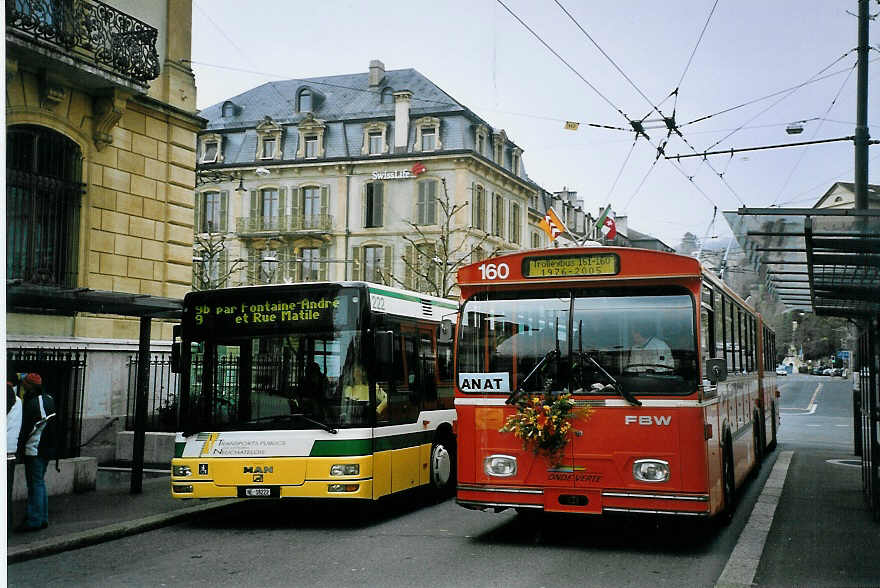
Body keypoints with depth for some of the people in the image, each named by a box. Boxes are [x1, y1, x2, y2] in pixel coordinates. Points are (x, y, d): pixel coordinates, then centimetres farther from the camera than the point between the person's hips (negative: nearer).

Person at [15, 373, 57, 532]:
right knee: (40, 482, 16)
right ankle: (43, 519, 20)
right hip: (47, 450, 9)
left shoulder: (32, 404, -17)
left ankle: (34, 520, -1)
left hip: (34, 450, -9)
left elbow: (26, 429, -16)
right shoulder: (50, 400, 10)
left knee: (35, 484, -4)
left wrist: (20, 449, -8)